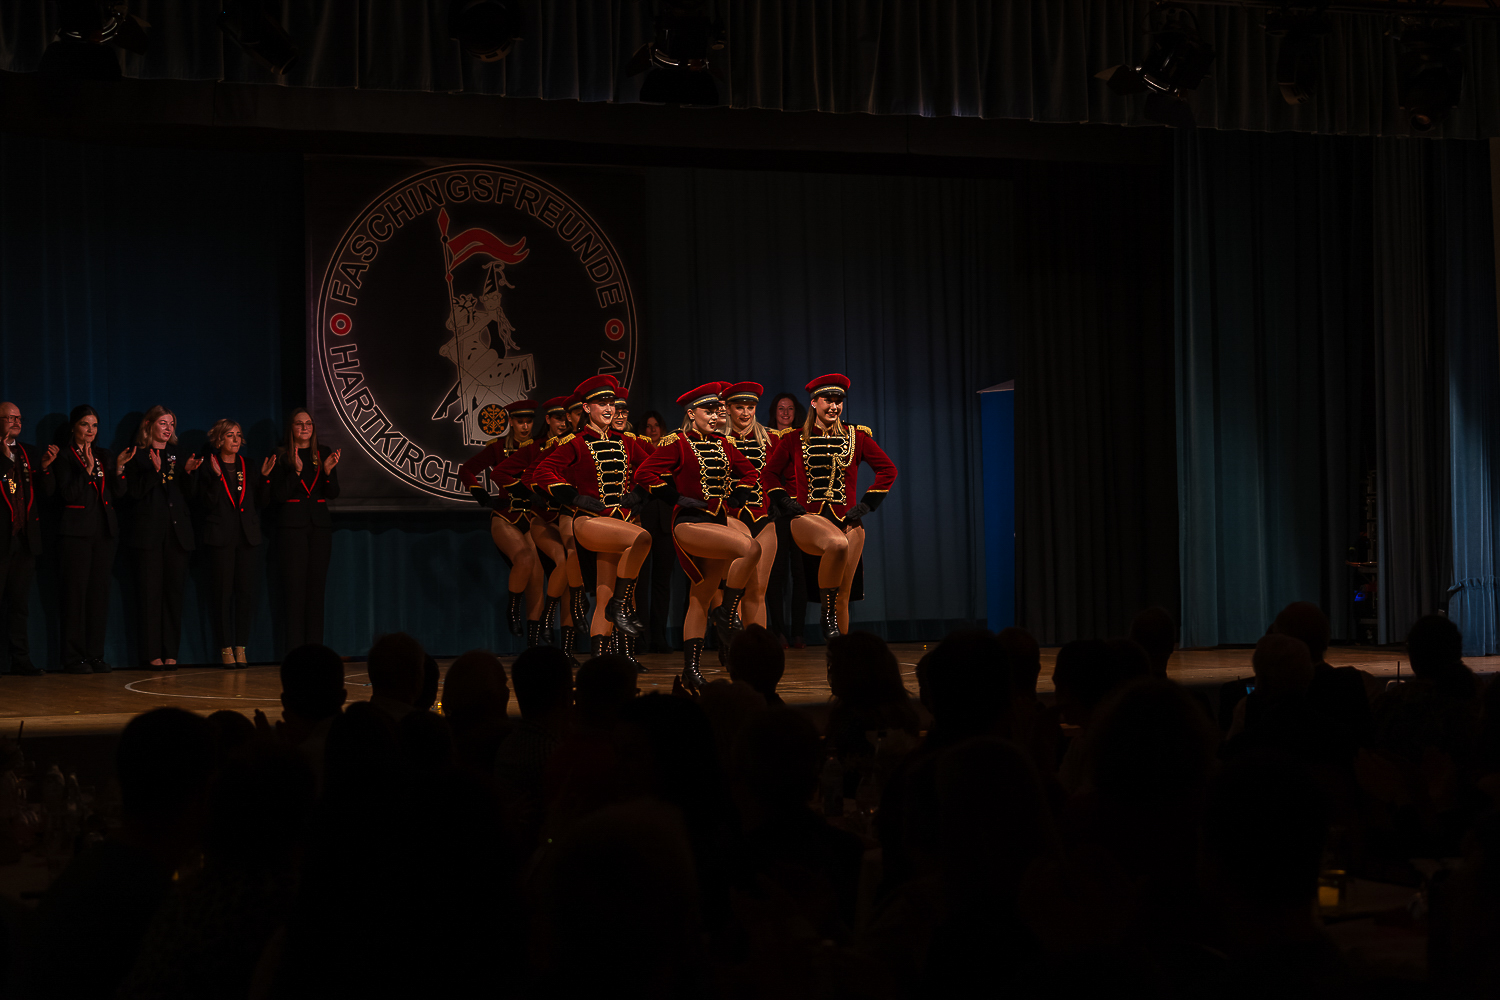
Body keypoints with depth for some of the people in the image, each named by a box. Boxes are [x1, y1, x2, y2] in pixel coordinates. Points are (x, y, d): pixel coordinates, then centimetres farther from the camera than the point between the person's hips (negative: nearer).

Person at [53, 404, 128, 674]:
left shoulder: (105, 456, 16)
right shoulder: (64, 458, 0)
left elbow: (118, 494, 9)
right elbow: (67, 494, -12)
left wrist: (118, 467, -5)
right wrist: (87, 470, -19)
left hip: (104, 531, 5)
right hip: (77, 532, -5)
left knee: (100, 592, 4)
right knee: (76, 593, -6)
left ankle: (96, 655, 8)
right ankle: (74, 658, -3)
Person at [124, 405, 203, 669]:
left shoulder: (179, 456, 17)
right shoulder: (138, 456, 3)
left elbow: (189, 496, 13)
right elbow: (134, 491, -8)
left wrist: (188, 472, -4)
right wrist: (154, 470, -18)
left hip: (178, 532, 4)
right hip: (150, 532, -4)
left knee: (174, 591, 2)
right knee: (151, 592, -5)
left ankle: (170, 652, 5)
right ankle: (151, 653, -2)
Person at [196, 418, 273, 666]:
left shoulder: (248, 466, 13)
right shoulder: (208, 468, 2)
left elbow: (261, 501, 8)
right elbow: (207, 504, -8)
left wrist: (264, 477, -5)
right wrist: (216, 477, -18)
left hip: (247, 536, 4)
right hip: (221, 536, -3)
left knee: (246, 590, 0)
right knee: (223, 592, -3)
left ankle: (241, 646, 7)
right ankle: (226, 647, 2)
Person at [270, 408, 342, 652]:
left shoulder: (324, 453, 10)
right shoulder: (281, 455, 1)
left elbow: (333, 494, 6)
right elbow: (278, 496, -7)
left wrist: (328, 471, -12)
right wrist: (297, 472, -18)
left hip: (319, 524, 3)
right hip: (292, 526, -3)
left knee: (316, 588, 4)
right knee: (295, 588, -6)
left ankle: (315, 647, 7)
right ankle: (295, 648, -5)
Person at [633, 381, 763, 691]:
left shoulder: (722, 444, 13)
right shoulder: (677, 443, -5)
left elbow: (749, 472, 25)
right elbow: (644, 474, -12)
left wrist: (737, 497, 9)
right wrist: (678, 497, -13)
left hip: (718, 523, 7)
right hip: (689, 524, -7)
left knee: (701, 598, 7)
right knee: (751, 548, -27)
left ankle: (691, 670, 11)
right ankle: (727, 615, -13)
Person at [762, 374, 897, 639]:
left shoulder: (857, 436, 8)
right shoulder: (794, 439, 6)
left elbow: (888, 470, 10)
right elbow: (769, 473, 13)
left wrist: (866, 504, 2)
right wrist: (786, 503, 0)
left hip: (846, 519, 3)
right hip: (808, 517, -3)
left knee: (843, 597, 1)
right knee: (838, 544, -37)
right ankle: (828, 616, -23)